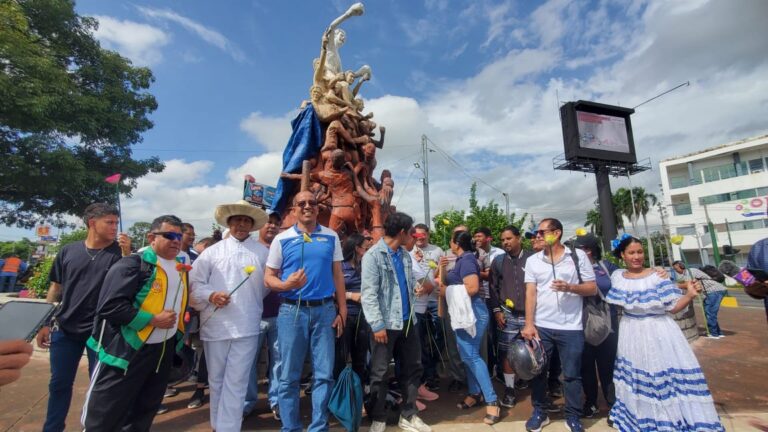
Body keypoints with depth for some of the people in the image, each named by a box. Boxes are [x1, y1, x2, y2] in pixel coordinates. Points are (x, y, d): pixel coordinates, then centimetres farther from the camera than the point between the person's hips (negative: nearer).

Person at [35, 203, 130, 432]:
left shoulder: (118, 252, -6)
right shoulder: (68, 251, 1)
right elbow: (56, 287, 9)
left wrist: (126, 254, -24)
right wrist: (45, 323, 8)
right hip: (64, 328, 2)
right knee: (59, 383, 15)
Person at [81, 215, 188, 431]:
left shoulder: (182, 268, 6)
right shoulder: (133, 264, -16)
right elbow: (110, 306, -22)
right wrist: (152, 320, -21)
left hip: (164, 349, 7)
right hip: (128, 350, -7)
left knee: (145, 410, 22)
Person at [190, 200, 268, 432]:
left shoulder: (262, 252, 4)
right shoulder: (212, 251, 7)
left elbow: (267, 286, 9)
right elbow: (195, 282, 3)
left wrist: (252, 306, 8)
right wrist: (211, 295, -12)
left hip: (247, 326, -2)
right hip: (215, 324, 2)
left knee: (236, 382, 2)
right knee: (216, 379, 17)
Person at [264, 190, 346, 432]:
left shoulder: (331, 237, 5)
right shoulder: (282, 239, 1)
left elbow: (337, 275, 7)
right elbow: (268, 278, 3)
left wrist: (342, 310, 3)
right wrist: (286, 285, -19)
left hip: (325, 310, 1)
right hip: (292, 311, -1)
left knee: (324, 374, 8)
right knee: (289, 376, 10)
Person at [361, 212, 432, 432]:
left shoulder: (405, 255, 9)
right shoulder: (373, 255, -13)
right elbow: (368, 294, -16)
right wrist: (377, 325, -18)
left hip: (408, 321, 7)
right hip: (385, 323, -7)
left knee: (412, 368, 16)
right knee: (380, 373, 8)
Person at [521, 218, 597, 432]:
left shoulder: (578, 256, 0)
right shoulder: (533, 260, 3)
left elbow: (592, 288, 0)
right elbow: (530, 293, 0)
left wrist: (569, 287, -19)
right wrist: (529, 324, -6)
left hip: (571, 327, -1)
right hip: (541, 326, 2)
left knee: (572, 374, 10)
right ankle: (539, 412, 27)